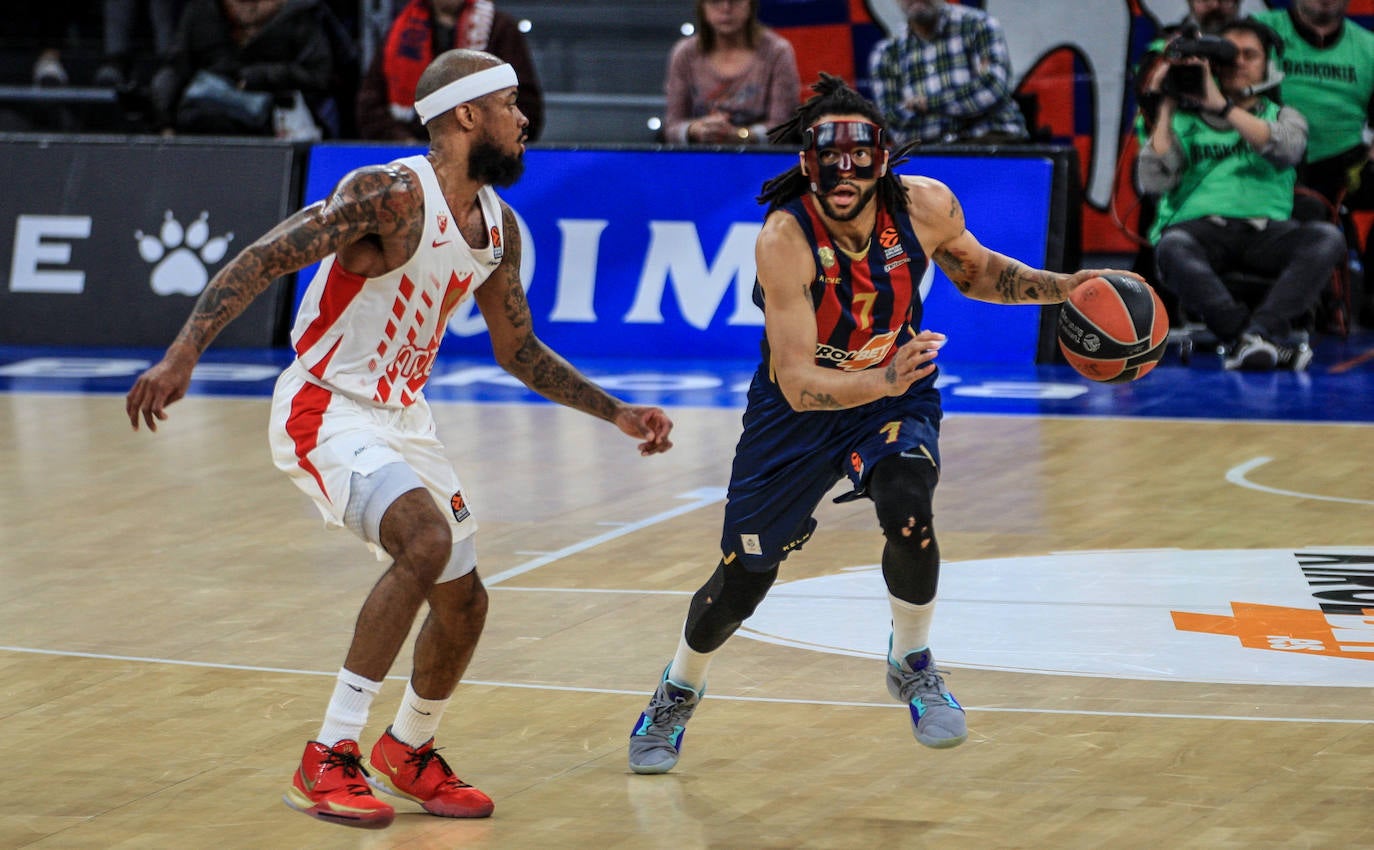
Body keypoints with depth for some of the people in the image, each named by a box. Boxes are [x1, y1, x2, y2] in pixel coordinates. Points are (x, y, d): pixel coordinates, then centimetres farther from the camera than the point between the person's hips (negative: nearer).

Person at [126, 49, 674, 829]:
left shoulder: (499, 228, 5)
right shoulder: (391, 195, -21)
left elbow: (519, 350, 19)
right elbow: (262, 261, -25)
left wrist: (617, 414, 16)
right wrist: (183, 355, -35)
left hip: (404, 416, 9)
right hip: (324, 412, -9)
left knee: (463, 603, 11)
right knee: (426, 539, -31)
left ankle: (409, 751, 40)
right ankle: (327, 761, -25)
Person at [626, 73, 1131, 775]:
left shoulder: (926, 206, -20)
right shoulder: (785, 238, -32)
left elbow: (973, 270, 5)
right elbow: (797, 384, -36)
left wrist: (1062, 288, -9)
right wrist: (883, 381, -52)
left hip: (895, 393, 2)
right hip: (799, 408, -2)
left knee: (908, 513, -28)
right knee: (744, 577, 6)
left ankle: (911, 666, 1)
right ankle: (677, 694, 37)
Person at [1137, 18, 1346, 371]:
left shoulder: (1283, 116, 22)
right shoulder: (1184, 120, 19)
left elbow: (1287, 148, -4)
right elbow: (1154, 182, 3)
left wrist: (1223, 106, -10)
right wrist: (1166, 110, 3)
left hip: (1264, 227, 2)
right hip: (1200, 226, -1)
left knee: (1327, 237, -30)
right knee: (1173, 247, -38)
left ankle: (1260, 332, -43)